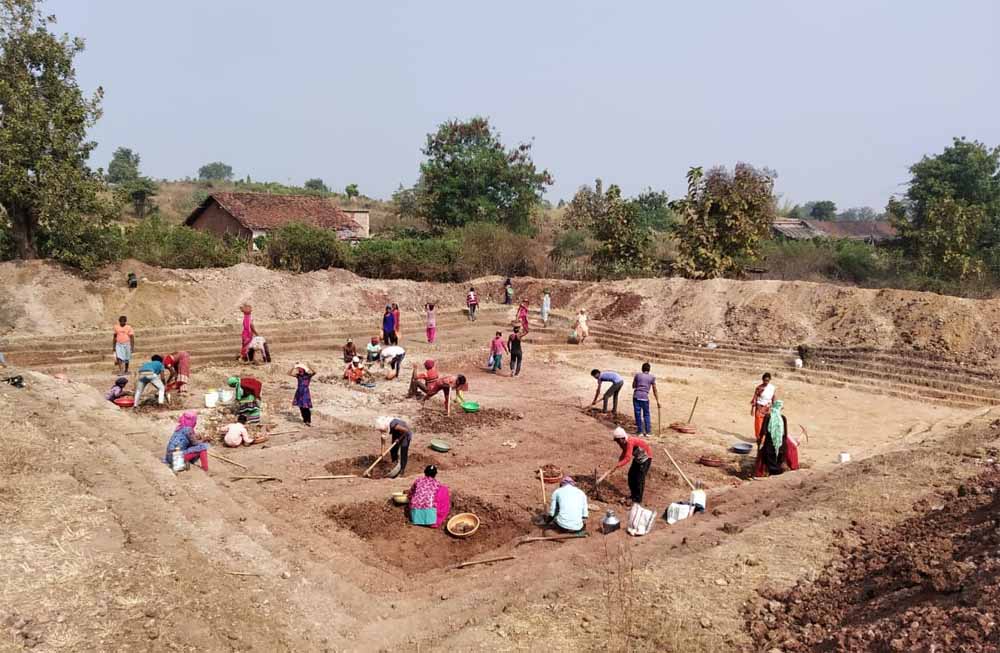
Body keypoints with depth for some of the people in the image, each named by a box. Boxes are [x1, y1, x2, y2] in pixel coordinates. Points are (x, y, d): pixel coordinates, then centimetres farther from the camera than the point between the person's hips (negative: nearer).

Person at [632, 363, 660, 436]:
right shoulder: (652, 377, 7)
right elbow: (654, 390, 7)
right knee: (646, 415, 12)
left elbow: (633, 386, 17)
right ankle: (648, 431, 10)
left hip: (636, 396, 0)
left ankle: (640, 431, 7)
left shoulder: (637, 375, 8)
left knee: (638, 414, 5)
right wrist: (657, 401, 11)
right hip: (645, 397, 0)